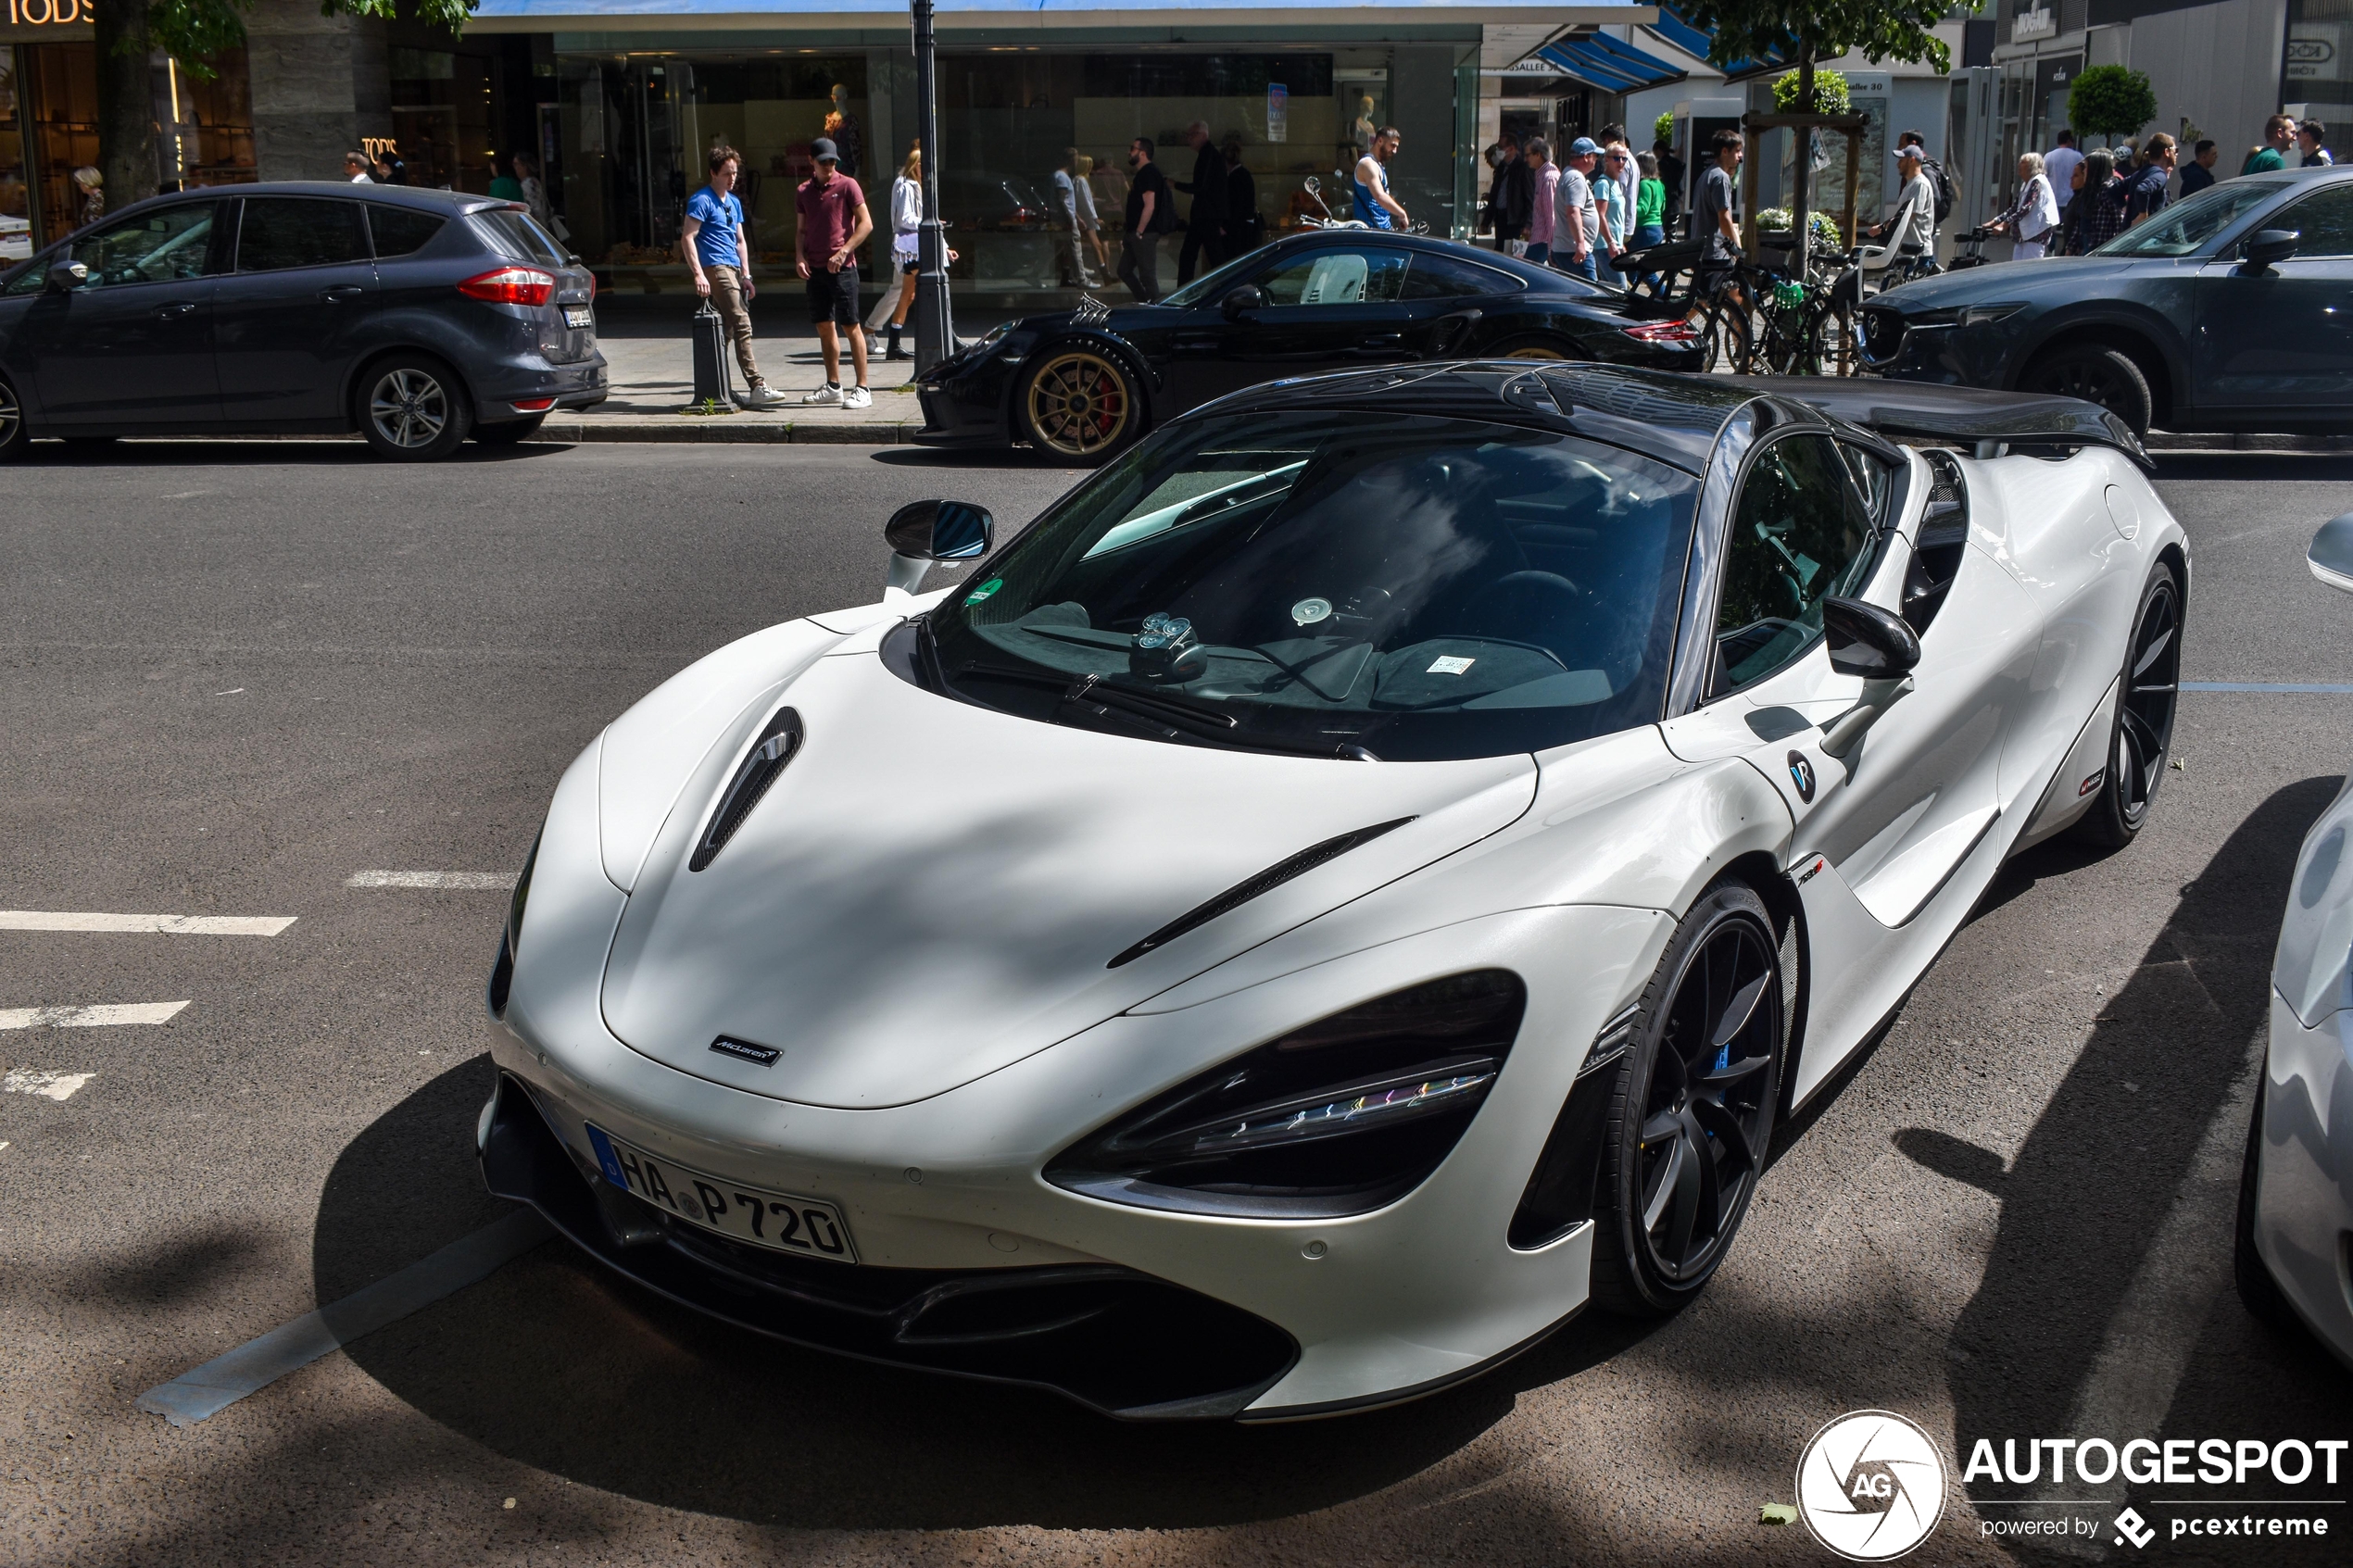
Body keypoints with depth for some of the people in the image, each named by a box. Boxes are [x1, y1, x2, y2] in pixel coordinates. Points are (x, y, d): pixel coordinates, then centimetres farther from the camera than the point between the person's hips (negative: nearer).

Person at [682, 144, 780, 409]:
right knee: (742, 325, -18)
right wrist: (699, 275, -19)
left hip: (733, 270, 9)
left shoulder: (734, 202, 20)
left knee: (725, 331, 9)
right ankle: (757, 387, -23)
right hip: (715, 268, -9)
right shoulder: (702, 200, -6)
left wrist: (746, 275, 16)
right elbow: (688, 238, -11)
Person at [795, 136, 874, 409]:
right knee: (824, 326, 10)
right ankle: (833, 387, 19)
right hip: (815, 268, 6)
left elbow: (866, 223, -8)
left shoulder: (847, 185, -4)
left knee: (851, 326, -6)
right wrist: (800, 256, 0)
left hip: (842, 266, -6)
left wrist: (843, 252, -15)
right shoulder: (803, 192, 11)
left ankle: (862, 389, -4)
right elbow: (802, 229, 18)